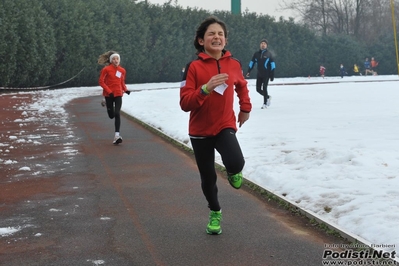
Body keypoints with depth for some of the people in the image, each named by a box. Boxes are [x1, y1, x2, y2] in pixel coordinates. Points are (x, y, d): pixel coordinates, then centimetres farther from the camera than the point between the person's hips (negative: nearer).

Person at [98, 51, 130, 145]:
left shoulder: (122, 70, 6)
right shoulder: (106, 69, -7)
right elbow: (101, 81, -7)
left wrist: (125, 89, -2)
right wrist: (109, 91, -17)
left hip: (118, 94, 2)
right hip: (108, 95, -2)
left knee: (117, 114, -13)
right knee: (111, 115, 9)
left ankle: (117, 135, -15)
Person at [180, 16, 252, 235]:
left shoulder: (233, 64, -4)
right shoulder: (194, 67, -14)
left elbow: (242, 86, 19)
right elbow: (185, 103, -19)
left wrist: (245, 107, 18)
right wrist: (206, 88, -32)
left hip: (225, 126, 1)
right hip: (200, 131, -1)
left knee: (235, 163, -27)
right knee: (207, 177, 9)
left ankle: (233, 172, 11)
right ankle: (215, 213, 37)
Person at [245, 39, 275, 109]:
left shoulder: (269, 54, -1)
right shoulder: (256, 53, 8)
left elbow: (272, 65, -1)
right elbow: (252, 63, 12)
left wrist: (272, 75, -6)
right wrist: (248, 71, 1)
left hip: (266, 74, -4)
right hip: (259, 74, 4)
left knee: (264, 88, -10)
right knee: (258, 89, 3)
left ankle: (265, 103, 0)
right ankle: (268, 97, 28)